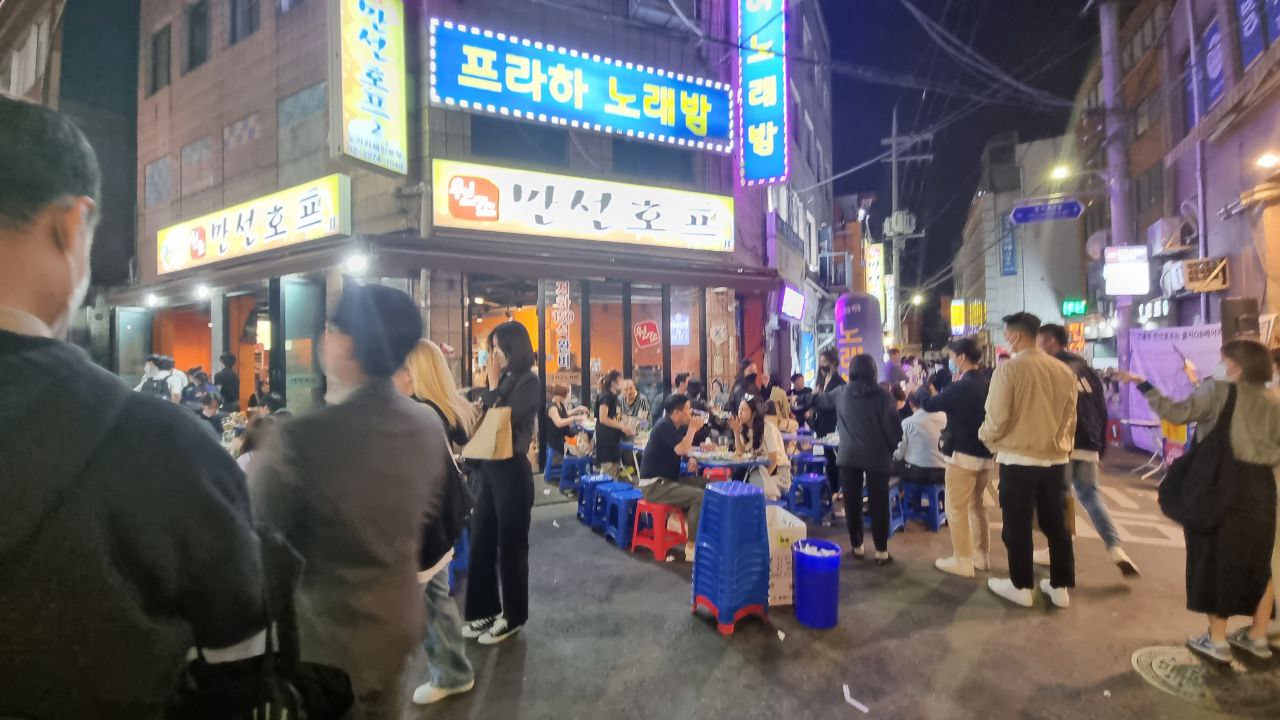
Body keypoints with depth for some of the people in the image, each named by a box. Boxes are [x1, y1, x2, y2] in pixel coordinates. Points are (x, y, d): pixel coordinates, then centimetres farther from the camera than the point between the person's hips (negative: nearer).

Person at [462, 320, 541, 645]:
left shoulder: (528, 381, -9)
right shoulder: (501, 380, 10)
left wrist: (493, 383, -10)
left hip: (511, 471, -7)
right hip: (488, 469, 7)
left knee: (510, 545, 5)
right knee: (481, 542, 13)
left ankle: (513, 616, 21)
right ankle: (486, 610, 28)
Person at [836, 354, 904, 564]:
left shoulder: (842, 395, 2)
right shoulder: (882, 395, -9)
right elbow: (893, 428, -7)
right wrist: (890, 448, 10)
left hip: (848, 454, 3)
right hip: (876, 455, -2)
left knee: (852, 502, 10)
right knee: (879, 503, 5)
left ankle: (856, 546, 18)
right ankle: (881, 550, 8)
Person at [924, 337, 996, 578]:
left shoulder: (961, 386, -19)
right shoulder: (988, 383, 4)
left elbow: (929, 405, -11)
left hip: (964, 454, -8)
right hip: (986, 453, 8)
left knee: (956, 509, 2)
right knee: (976, 504, 20)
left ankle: (962, 560, 7)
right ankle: (981, 555, 29)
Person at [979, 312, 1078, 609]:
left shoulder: (1008, 369, -16)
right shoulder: (1064, 370, 1)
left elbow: (997, 419, -15)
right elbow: (1070, 417, 12)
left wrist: (986, 438, 5)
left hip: (1018, 459, -5)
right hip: (1056, 458, 5)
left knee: (1018, 525, 8)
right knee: (1056, 523, 15)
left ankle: (1021, 586, 20)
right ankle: (1060, 586, 26)